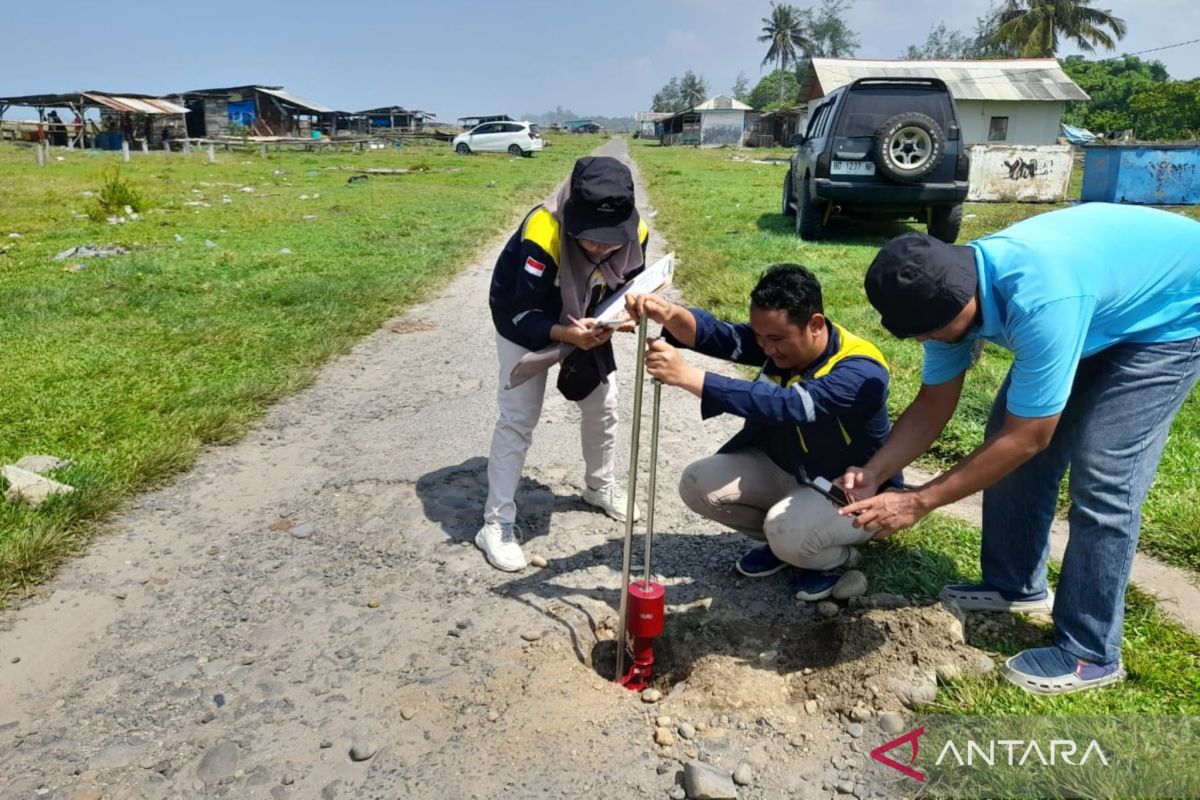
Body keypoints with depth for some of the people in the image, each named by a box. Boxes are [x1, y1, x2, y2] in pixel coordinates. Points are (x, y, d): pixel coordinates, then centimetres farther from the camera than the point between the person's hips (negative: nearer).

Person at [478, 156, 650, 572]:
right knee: (517, 417, -10)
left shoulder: (635, 234, -25)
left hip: (586, 324, 5)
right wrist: (567, 335, -50)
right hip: (524, 325, -5)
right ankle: (498, 521, -1)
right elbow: (523, 315, -32)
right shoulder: (541, 235, -39)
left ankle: (600, 486, 36)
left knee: (602, 403, 11)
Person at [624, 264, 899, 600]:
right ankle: (782, 541, 11)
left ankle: (837, 557, 1)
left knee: (787, 530, -35)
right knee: (698, 484, -12)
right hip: (782, 469, 7)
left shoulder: (862, 372, -31)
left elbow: (786, 404, -45)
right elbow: (719, 335, -25)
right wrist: (671, 315, -48)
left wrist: (687, 376, -50)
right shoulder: (777, 336, -10)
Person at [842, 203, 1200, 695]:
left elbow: (1026, 439, -32)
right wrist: (871, 475, -17)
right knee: (1008, 437, 3)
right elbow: (933, 404, -6)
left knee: (1102, 478, -14)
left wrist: (918, 503, -28)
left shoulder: (1039, 301, -42)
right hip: (1104, 302, 8)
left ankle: (1089, 653, 1)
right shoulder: (952, 291, -17)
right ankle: (1015, 585, 22)